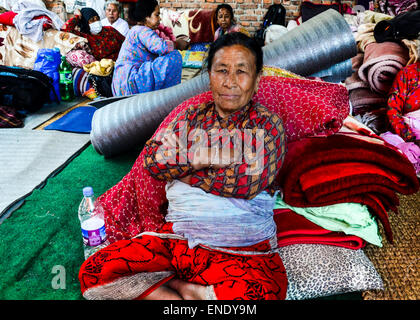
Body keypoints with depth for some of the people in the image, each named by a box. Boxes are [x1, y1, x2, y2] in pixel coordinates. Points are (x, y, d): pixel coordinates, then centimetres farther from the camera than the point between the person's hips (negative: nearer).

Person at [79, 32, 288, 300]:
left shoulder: (268, 125, 2)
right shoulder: (192, 117, 12)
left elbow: (250, 183, -13)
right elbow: (152, 159, 0)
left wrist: (181, 170, -6)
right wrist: (206, 157, -12)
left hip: (243, 251, -2)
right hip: (177, 238, 3)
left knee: (260, 293, -34)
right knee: (94, 271, -12)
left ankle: (172, 285, -9)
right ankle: (186, 289, -2)